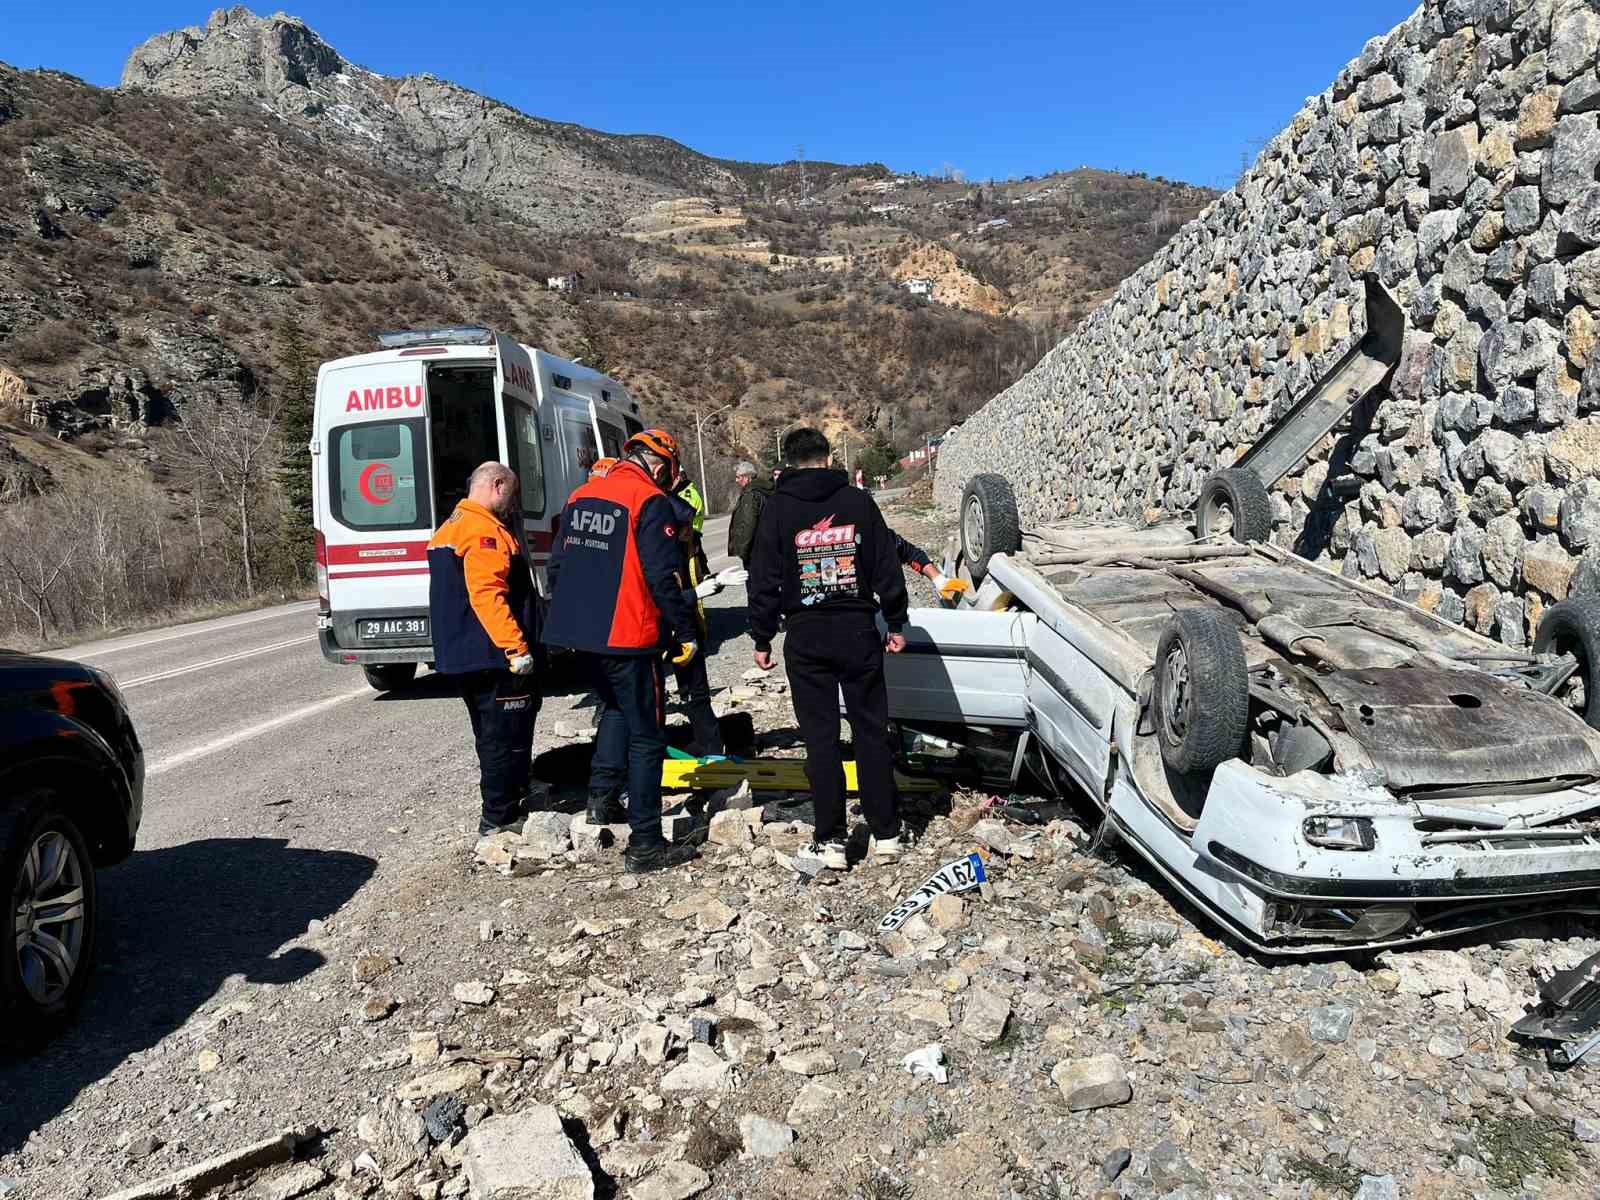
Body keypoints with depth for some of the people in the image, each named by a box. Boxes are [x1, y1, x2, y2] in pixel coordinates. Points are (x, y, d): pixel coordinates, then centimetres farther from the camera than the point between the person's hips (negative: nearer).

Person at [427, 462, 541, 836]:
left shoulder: (450, 528, 19)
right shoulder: (485, 530, -15)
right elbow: (488, 594, -26)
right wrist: (517, 647, -28)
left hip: (464, 654, 11)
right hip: (495, 656, -11)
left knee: (492, 737, 19)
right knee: (507, 736, -3)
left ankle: (508, 804, 31)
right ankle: (499, 818, 1)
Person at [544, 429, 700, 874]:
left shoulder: (581, 496, 12)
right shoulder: (651, 502, -10)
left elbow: (557, 565, 16)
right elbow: (663, 577, -16)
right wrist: (686, 632, -7)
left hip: (580, 633, 7)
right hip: (627, 638, -7)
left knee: (615, 707, 31)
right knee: (645, 737, 2)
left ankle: (603, 794, 18)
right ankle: (645, 845, 5)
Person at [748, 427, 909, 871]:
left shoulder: (779, 507, -1)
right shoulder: (858, 501, 3)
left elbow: (764, 579, -1)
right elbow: (887, 567, 5)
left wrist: (762, 638, 6)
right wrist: (896, 623, 12)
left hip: (806, 637, -1)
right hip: (858, 631, 1)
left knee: (821, 738, 4)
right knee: (872, 732, 9)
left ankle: (830, 841, 8)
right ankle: (885, 834, 14)